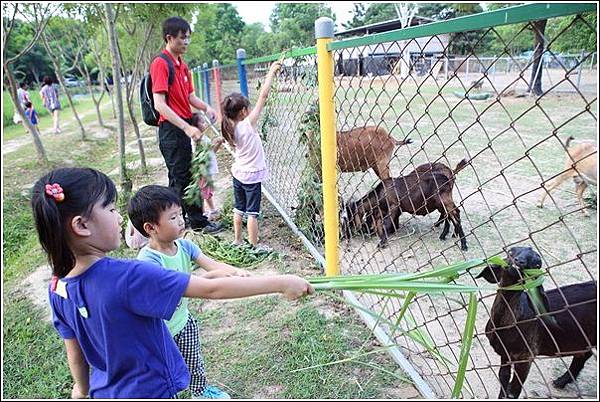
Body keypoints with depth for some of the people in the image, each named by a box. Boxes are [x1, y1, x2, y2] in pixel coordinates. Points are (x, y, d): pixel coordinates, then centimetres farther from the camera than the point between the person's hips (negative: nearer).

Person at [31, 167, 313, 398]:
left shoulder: (58, 290, -11)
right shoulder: (127, 277, -34)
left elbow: (74, 352, 4)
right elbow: (213, 290, -34)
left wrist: (82, 388, 22)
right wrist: (280, 283, -28)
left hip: (105, 390, 7)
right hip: (151, 390, -6)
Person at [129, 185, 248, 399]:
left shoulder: (184, 246, -10)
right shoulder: (148, 260, -30)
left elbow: (211, 264, -18)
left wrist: (236, 271, -37)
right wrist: (212, 276, -48)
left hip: (183, 320, 7)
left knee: (194, 363, 28)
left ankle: (200, 391, 54)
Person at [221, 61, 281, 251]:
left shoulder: (231, 128, -3)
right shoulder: (248, 124, -21)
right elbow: (263, 96, -21)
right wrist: (271, 72, -17)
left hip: (237, 173, 7)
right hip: (251, 176, -6)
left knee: (239, 208, 17)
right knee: (252, 212, 2)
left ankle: (237, 240, 29)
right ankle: (255, 246, 11)